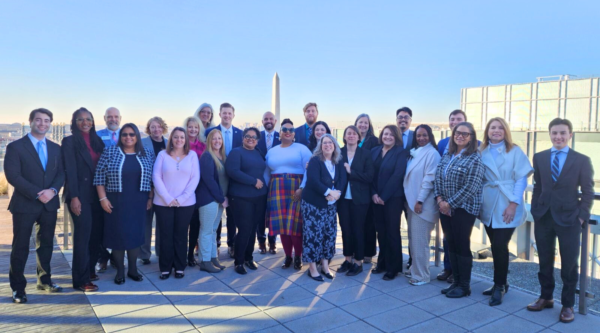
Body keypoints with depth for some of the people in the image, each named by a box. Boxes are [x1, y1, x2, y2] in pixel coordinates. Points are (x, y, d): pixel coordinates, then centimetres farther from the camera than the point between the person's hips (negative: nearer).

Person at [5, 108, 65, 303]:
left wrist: (52, 190, -14)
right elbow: (13, 176, -12)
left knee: (46, 244, 13)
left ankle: (44, 280, 26)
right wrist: (37, 194, -19)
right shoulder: (15, 147, -4)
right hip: (25, 204, -4)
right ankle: (18, 288, 13)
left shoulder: (55, 148, 11)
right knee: (20, 247, 3)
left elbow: (61, 173, 6)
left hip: (49, 204, 4)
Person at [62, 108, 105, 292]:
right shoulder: (69, 141, -3)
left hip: (97, 194, 6)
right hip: (80, 194, -6)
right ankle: (81, 279, 5)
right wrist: (74, 197, -17)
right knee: (83, 235, -3)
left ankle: (90, 269, 25)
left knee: (97, 233, 9)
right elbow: (70, 170, -11)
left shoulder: (97, 141, 13)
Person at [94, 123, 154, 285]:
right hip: (116, 202, -1)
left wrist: (151, 198, 1)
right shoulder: (109, 152, -2)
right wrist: (103, 198, -8)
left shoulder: (147, 154, 3)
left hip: (138, 203, 2)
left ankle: (133, 269, 21)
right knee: (118, 234, 3)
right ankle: (120, 270, 17)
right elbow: (99, 177, -3)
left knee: (136, 234, 7)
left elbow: (152, 178, 6)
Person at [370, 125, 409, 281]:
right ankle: (383, 262, 23)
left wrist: (384, 196, -15)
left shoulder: (401, 152, -6)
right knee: (380, 231, 10)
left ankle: (393, 267, 12)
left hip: (393, 197, -5)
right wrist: (374, 194, -6)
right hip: (376, 197, 5)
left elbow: (397, 175, -14)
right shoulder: (374, 151, 10)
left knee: (392, 231, 1)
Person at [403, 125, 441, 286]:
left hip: (422, 202, -8)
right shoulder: (414, 152, 15)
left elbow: (429, 178, -16)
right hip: (411, 200, 8)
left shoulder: (432, 153, -10)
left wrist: (420, 200, -17)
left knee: (419, 239, -5)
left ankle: (421, 275, 4)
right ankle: (414, 268, 25)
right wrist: (408, 199, 12)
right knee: (413, 238, 13)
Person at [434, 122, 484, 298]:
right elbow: (438, 179, 10)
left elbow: (470, 187, -18)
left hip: (464, 209, -6)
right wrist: (439, 199, -6)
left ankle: (464, 286, 15)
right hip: (445, 208, 7)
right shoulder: (447, 156, 10)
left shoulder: (474, 159, -11)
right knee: (451, 245, 12)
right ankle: (456, 281, 24)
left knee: (462, 246, 2)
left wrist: (450, 203, -15)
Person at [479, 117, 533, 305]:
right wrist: (478, 202, 1)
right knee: (496, 246, 10)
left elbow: (521, 179, -5)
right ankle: (500, 283, 24)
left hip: (507, 206, -3)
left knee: (500, 246, -7)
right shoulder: (481, 153, 8)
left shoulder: (515, 151, 0)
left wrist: (514, 204, -14)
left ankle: (499, 286, 8)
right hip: (489, 206, 3)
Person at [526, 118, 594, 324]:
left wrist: (582, 216, -8)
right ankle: (545, 297, 28)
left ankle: (568, 305, 21)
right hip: (543, 217, 2)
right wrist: (535, 211, 4)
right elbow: (537, 187, 9)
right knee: (545, 261, 12)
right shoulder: (539, 158, 7)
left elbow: (588, 192, -1)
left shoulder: (582, 160, -1)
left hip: (569, 218, -2)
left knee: (569, 264, 7)